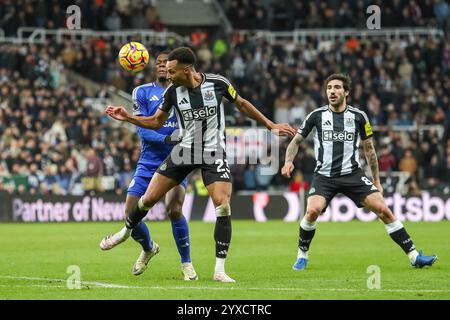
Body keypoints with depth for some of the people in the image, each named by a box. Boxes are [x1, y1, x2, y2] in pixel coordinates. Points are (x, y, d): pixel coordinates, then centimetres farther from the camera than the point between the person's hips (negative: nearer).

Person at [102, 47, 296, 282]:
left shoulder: (218, 83, -13)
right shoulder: (172, 92, -7)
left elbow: (241, 104, 6)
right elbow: (156, 122, 9)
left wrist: (271, 125, 8)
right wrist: (127, 118, -5)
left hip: (214, 152, -2)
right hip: (185, 150, 2)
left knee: (223, 206, -17)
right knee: (149, 198, 1)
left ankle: (219, 270, -10)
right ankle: (125, 231, 33)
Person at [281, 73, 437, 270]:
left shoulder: (358, 117, 3)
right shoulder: (317, 116, 1)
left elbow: (369, 149, 12)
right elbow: (296, 141, 9)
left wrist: (377, 181, 12)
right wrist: (288, 162, -11)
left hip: (352, 174, 1)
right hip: (324, 176, -1)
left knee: (383, 210, -10)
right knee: (313, 211, -27)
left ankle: (414, 256, -3)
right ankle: (302, 256, -2)